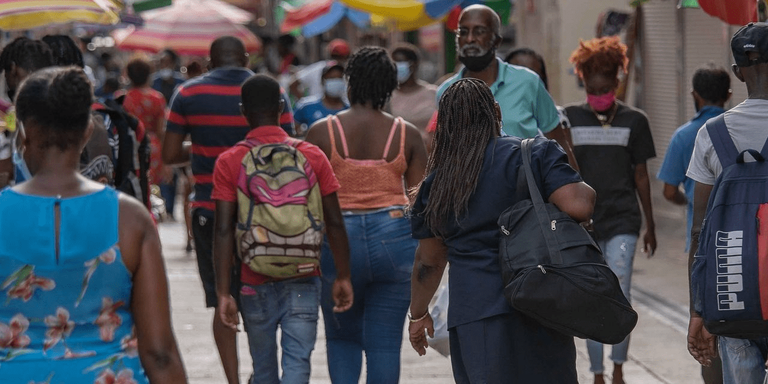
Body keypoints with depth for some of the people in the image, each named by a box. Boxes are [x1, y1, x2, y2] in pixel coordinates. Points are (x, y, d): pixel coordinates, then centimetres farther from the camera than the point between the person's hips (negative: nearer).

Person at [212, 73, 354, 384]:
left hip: (256, 285, 0)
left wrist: (223, 293, -8)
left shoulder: (228, 163, -4)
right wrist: (343, 277, 8)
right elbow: (334, 223, -1)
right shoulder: (312, 156, -1)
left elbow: (223, 232, -9)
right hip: (303, 281, 0)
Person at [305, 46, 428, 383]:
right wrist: (422, 259, 17)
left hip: (338, 239, 0)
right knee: (385, 342, 5)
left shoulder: (321, 131, -2)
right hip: (394, 238, 1)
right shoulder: (407, 134, 2)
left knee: (342, 338, 16)